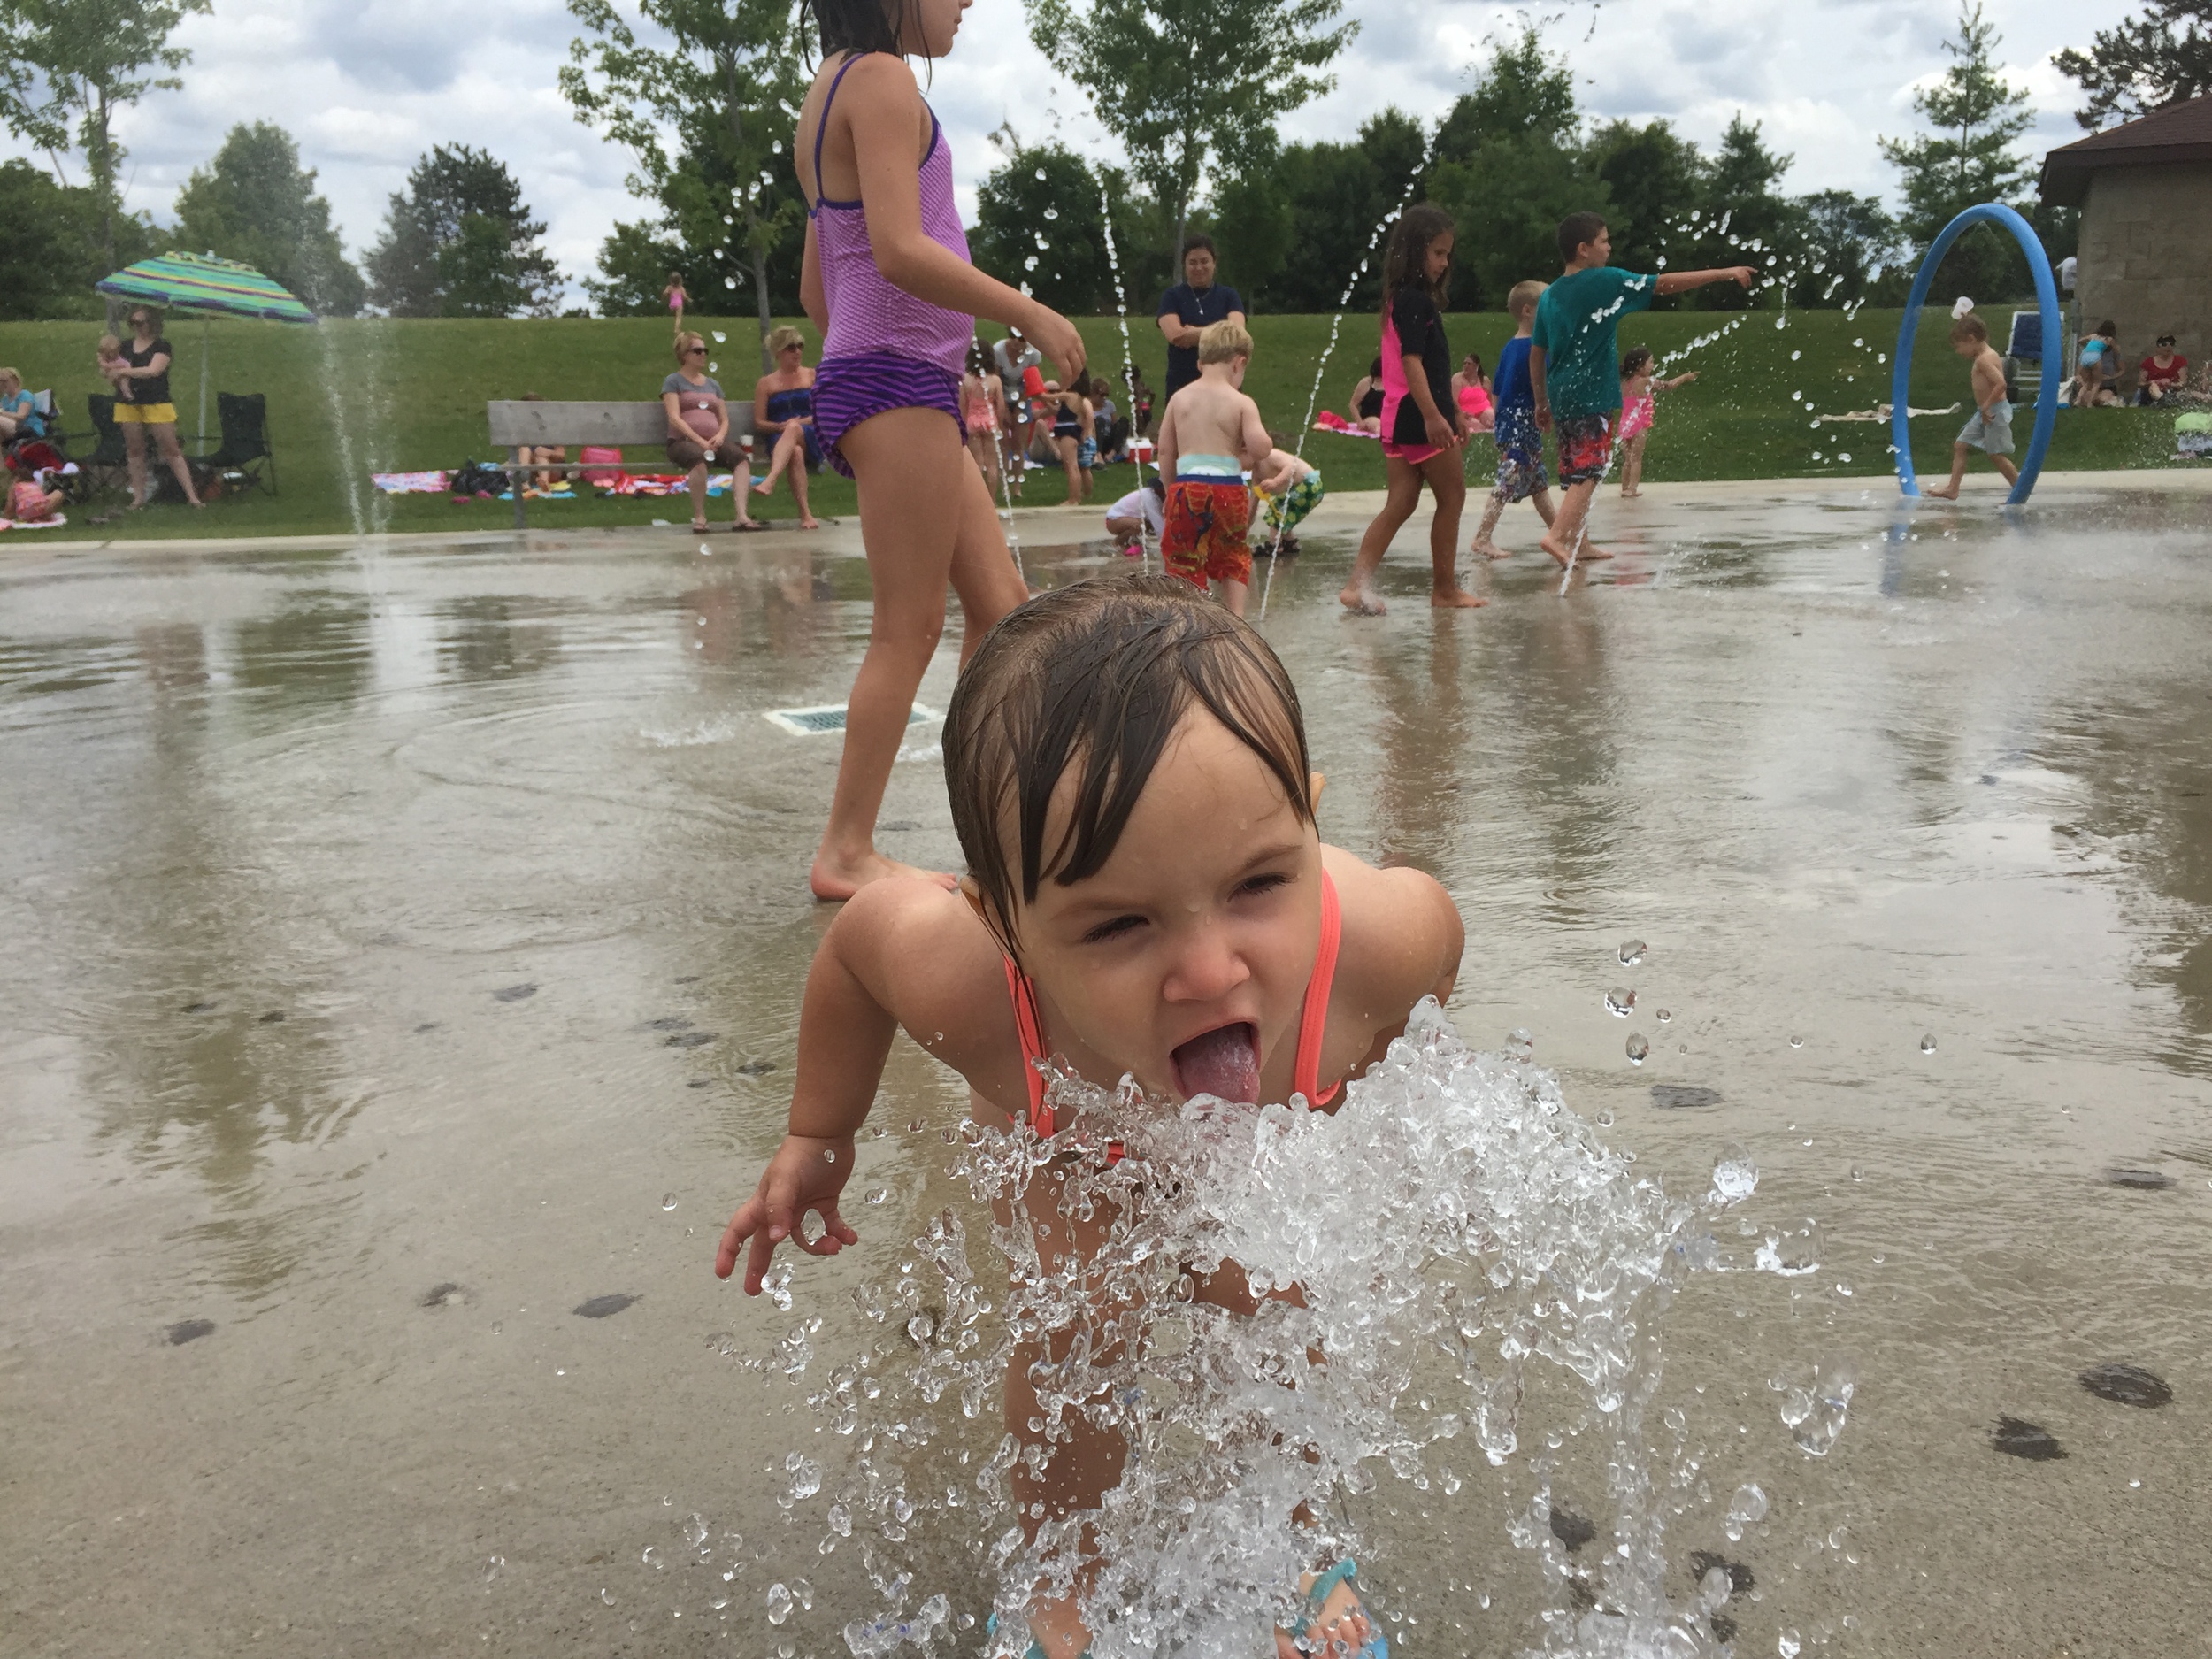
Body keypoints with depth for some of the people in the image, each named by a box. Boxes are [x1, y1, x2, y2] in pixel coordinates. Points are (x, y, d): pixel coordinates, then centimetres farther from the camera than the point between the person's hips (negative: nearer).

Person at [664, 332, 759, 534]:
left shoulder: (713, 384, 25)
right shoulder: (673, 381, 9)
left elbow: (724, 419, 20)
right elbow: (674, 418, -4)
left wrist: (720, 436, -4)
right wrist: (699, 441, -16)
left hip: (713, 441, 5)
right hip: (683, 441, -5)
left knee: (742, 459, -28)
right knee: (699, 458, -41)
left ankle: (741, 515, -41)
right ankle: (699, 517, -36)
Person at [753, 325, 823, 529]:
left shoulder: (813, 376, 16)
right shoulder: (765, 383, 16)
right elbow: (759, 423, 10)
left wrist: (800, 422, -9)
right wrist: (780, 426, -11)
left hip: (812, 440, 0)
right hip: (779, 440, 0)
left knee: (794, 429, -37)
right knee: (795, 452, -38)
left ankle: (770, 481, -58)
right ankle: (805, 513, -50)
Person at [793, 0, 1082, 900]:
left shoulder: (832, 94, 23)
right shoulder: (881, 77, -7)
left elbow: (816, 288, 22)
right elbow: (899, 250, -20)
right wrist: (1031, 312, -13)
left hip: (877, 383, 10)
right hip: (899, 379, -10)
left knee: (1002, 606, 10)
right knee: (909, 628, -7)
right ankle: (846, 853, 0)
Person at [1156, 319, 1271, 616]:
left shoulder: (1179, 398, 6)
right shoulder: (1242, 403, -5)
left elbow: (1165, 450, 8)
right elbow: (1260, 448, -15)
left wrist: (1170, 486, 20)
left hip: (1186, 488, 1)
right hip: (1228, 489, -1)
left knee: (1184, 559, 7)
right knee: (1234, 556, 18)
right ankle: (1235, 615, 13)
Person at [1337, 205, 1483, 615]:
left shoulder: (1403, 299, 18)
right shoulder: (1415, 300, -13)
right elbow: (1412, 360, -23)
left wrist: (1453, 411, 27)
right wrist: (1433, 415, -31)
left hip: (1399, 419, 9)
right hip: (1419, 417, -9)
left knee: (1400, 504, 7)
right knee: (1452, 496, 3)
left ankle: (1358, 584, -2)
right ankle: (1445, 588, 12)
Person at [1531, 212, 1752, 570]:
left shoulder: (1549, 296, 9)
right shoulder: (1606, 281, -9)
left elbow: (1536, 355, 12)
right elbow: (1667, 283, -6)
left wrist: (1542, 402, 21)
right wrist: (1725, 273, 1)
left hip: (1561, 396, 7)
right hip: (1593, 396, -7)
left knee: (1576, 471, 15)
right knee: (1587, 472, -9)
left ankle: (1577, 543, 21)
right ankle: (1557, 535, -24)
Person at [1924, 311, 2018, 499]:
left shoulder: (1984, 359, -19)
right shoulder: (1986, 355, 11)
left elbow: (2001, 383, -29)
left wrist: (1986, 406, -24)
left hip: (1995, 412, -11)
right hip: (1984, 412, 11)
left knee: (1996, 454, -6)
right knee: (1960, 446, 8)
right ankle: (1952, 489, 6)